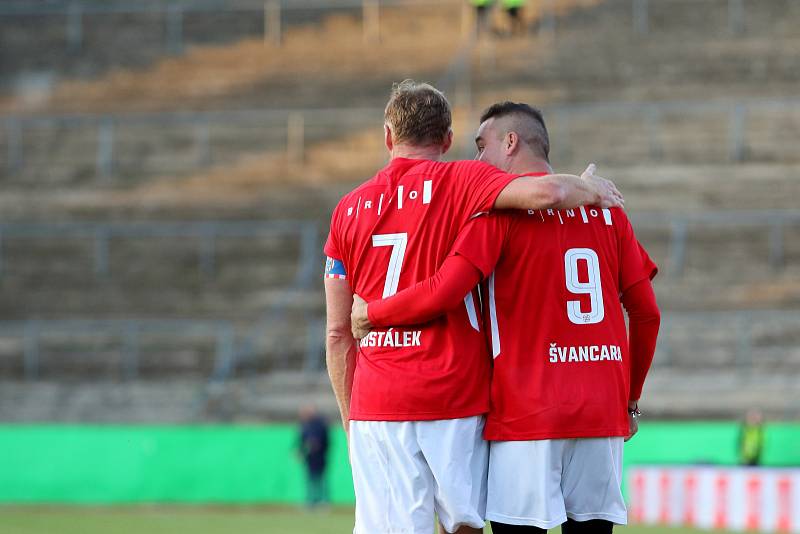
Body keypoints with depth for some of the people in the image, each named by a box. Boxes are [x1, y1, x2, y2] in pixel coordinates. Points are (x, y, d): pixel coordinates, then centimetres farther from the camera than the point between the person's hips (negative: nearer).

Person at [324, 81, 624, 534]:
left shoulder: (349, 210, 11)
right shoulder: (460, 182, 1)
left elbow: (338, 334, 11)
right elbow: (545, 192, -18)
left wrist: (351, 418, 18)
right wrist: (590, 188, 4)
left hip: (375, 404, 2)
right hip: (455, 393, -2)